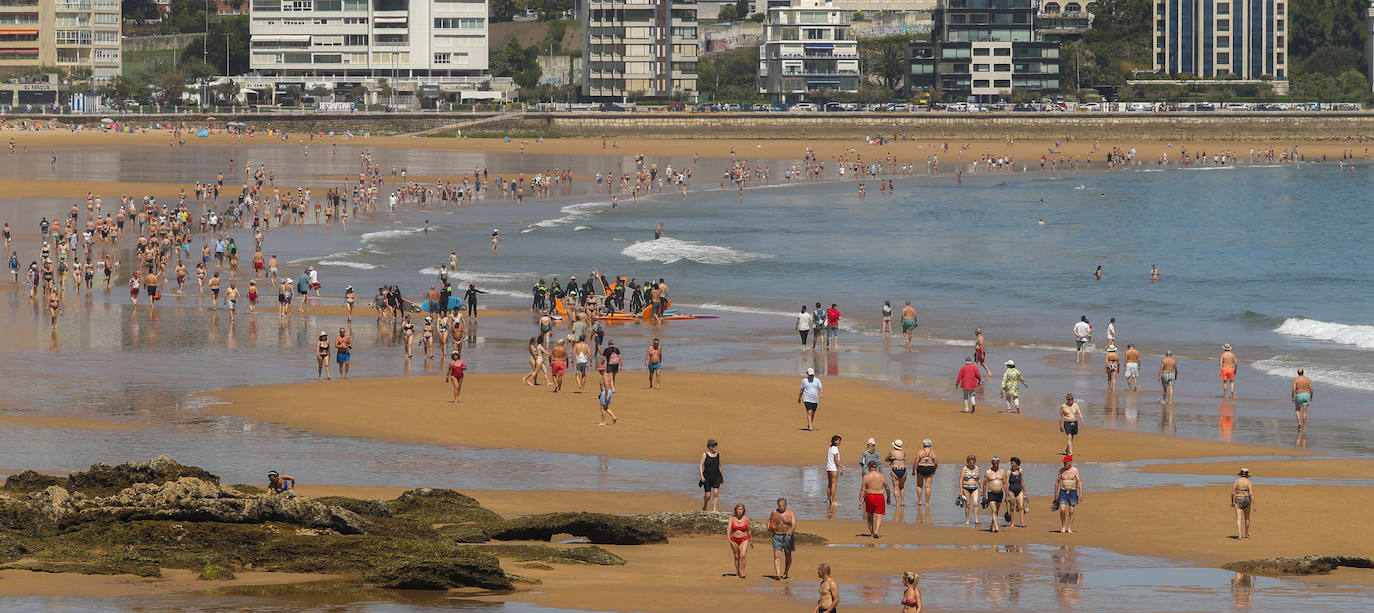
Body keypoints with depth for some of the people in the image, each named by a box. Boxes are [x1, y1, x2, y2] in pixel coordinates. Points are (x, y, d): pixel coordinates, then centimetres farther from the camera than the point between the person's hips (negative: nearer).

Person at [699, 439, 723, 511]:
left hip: (716, 476, 3)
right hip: (707, 476, -3)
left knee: (716, 493, -11)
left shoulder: (717, 454, 10)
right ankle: (705, 505, 29)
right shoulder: (705, 455, -1)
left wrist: (722, 477, 22)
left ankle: (714, 510, -8)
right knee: (708, 495, -1)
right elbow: (701, 465, -5)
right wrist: (701, 475, -17)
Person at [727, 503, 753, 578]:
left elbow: (748, 531, 8)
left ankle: (742, 573, -14)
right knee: (736, 557, 10)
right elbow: (729, 528, -17)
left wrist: (751, 541, 16)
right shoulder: (732, 518, -5)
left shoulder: (746, 519, -3)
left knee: (743, 556, -17)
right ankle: (737, 573, 25)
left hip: (744, 540, -1)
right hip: (734, 540, 1)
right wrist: (728, 536, -36)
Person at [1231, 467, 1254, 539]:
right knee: (1247, 518, 20)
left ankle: (1239, 535, -18)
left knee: (1238, 518, -4)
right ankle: (1246, 534, 33)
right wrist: (1253, 505, -8)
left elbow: (1233, 493, -4)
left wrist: (1232, 502, 9)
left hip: (1238, 500, -1)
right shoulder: (1249, 482, -6)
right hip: (1246, 500, 1)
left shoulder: (1236, 481, -3)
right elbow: (1251, 494, -12)